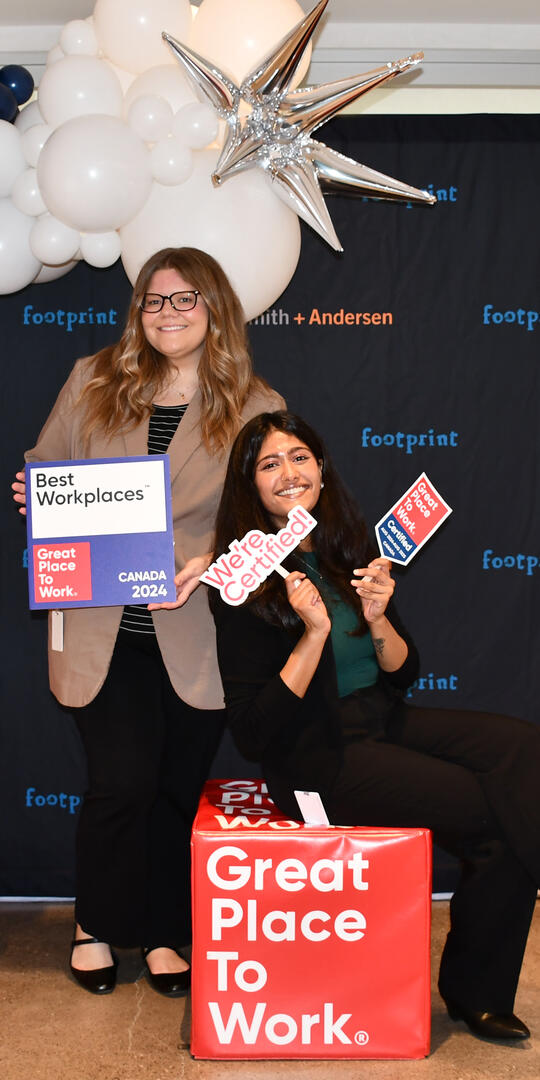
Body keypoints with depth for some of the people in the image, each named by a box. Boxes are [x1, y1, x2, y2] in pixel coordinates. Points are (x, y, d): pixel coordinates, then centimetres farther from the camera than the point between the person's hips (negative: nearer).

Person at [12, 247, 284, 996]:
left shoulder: (256, 409, 0)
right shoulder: (92, 383, 6)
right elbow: (44, 472, 14)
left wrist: (207, 565, -21)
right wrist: (33, 495, -9)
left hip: (198, 633, 0)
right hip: (105, 631, 0)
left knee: (180, 787, 9)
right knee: (123, 782, -2)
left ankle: (164, 933, 32)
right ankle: (97, 926, 26)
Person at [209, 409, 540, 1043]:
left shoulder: (349, 552, 8)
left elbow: (402, 676, 11)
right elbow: (252, 734, -15)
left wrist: (378, 620, -10)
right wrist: (314, 634, -22)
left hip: (385, 725, 7)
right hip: (317, 759, -6)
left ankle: (478, 989, -3)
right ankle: (470, 988, 8)